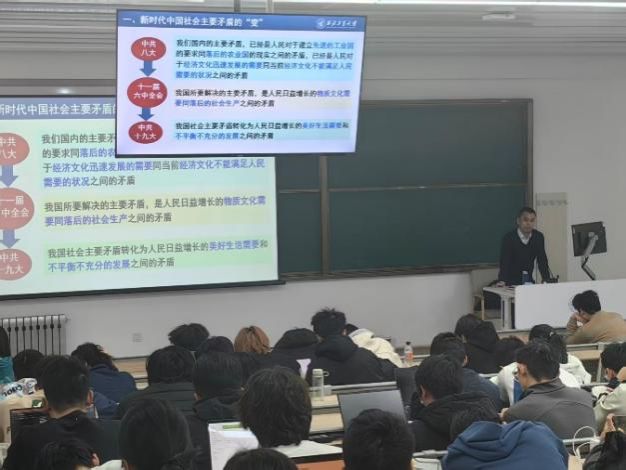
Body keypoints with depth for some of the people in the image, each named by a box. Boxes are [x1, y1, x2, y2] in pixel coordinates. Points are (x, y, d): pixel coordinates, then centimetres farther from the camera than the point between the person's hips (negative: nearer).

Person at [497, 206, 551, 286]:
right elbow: (504, 261, -22)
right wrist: (502, 281, -36)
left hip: (528, 280, 4)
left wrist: (546, 280, -12)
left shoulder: (538, 237, -1)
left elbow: (542, 261, 1)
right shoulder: (508, 238, -15)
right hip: (510, 282, -4)